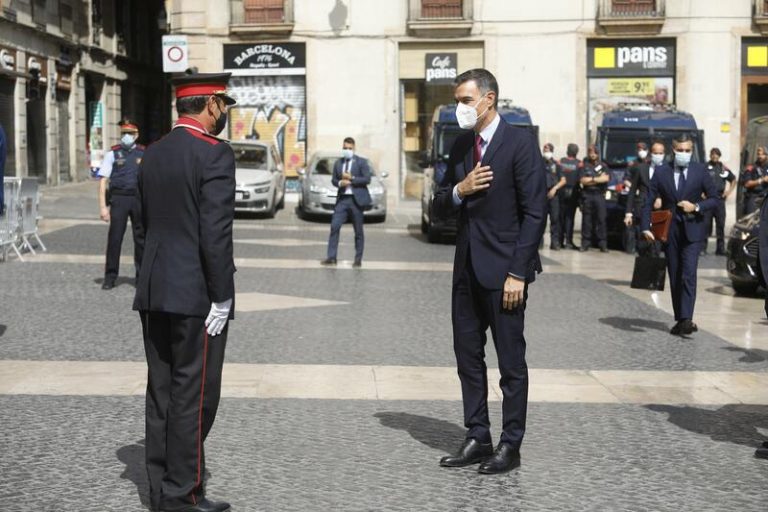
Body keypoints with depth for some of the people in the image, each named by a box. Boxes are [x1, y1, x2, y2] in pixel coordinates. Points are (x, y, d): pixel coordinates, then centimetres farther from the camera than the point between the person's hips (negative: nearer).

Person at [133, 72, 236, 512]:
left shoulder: (154, 154, 12)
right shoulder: (215, 154, -13)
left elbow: (148, 224, 15)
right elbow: (215, 233, -19)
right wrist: (221, 298, -14)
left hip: (155, 294, 8)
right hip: (196, 296, -8)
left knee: (162, 391, 12)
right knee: (194, 395, -1)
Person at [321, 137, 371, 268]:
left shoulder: (361, 162, 0)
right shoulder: (338, 163, 13)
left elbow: (367, 179, -7)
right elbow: (333, 180, 15)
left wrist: (351, 179, -13)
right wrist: (340, 183, -7)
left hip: (356, 199, -3)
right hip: (342, 199, 3)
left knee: (358, 231, 3)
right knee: (334, 227, -7)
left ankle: (358, 259, 9)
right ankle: (331, 257, -4)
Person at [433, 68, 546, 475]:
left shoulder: (520, 142, -9)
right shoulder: (460, 146, 12)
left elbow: (535, 211, -13)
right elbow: (440, 207, 16)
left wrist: (518, 273, -16)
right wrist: (459, 190, -8)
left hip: (503, 269, -7)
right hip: (466, 269, 7)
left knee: (511, 361, 2)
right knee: (468, 357, 11)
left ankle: (510, 446, 10)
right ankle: (477, 439, 20)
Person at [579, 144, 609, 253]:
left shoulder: (603, 165, 13)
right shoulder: (585, 165, 11)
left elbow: (606, 178, -2)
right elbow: (582, 180, -1)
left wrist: (591, 179, -3)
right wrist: (599, 179, -3)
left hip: (600, 195, 0)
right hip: (587, 195, 0)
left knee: (602, 219, -5)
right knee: (587, 220, -2)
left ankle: (603, 244, -4)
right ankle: (585, 244, 3)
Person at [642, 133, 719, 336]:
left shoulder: (700, 171, 1)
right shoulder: (661, 173, 3)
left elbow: (714, 199, 6)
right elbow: (648, 202, 2)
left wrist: (696, 207, -13)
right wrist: (646, 227, -10)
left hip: (692, 230, -2)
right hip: (669, 232, 2)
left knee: (688, 275, -15)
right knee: (674, 278, 8)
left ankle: (686, 320, -20)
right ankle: (679, 319, 16)